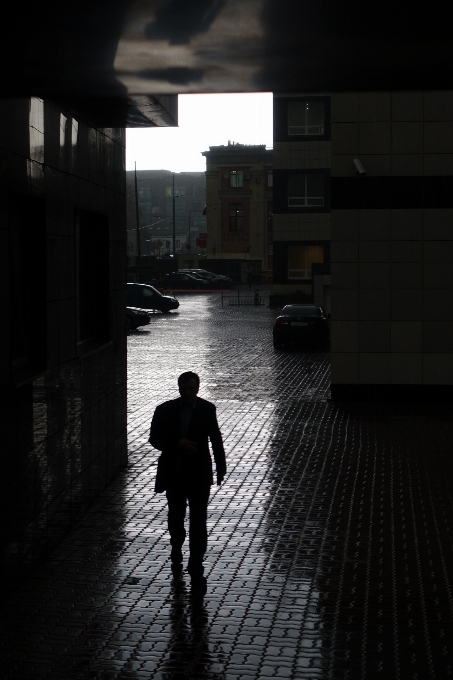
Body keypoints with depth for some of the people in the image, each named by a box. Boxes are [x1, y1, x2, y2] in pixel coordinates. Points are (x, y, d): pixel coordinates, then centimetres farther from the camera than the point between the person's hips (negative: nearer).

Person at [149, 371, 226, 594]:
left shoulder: (207, 409, -6)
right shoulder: (165, 410, -8)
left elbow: (215, 439, 3)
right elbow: (155, 439, -7)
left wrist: (221, 467, 6)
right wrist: (178, 443, -23)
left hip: (199, 474, -2)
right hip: (174, 473, 2)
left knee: (198, 522, -7)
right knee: (175, 517, 19)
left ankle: (196, 570, -3)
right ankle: (176, 554, 44)